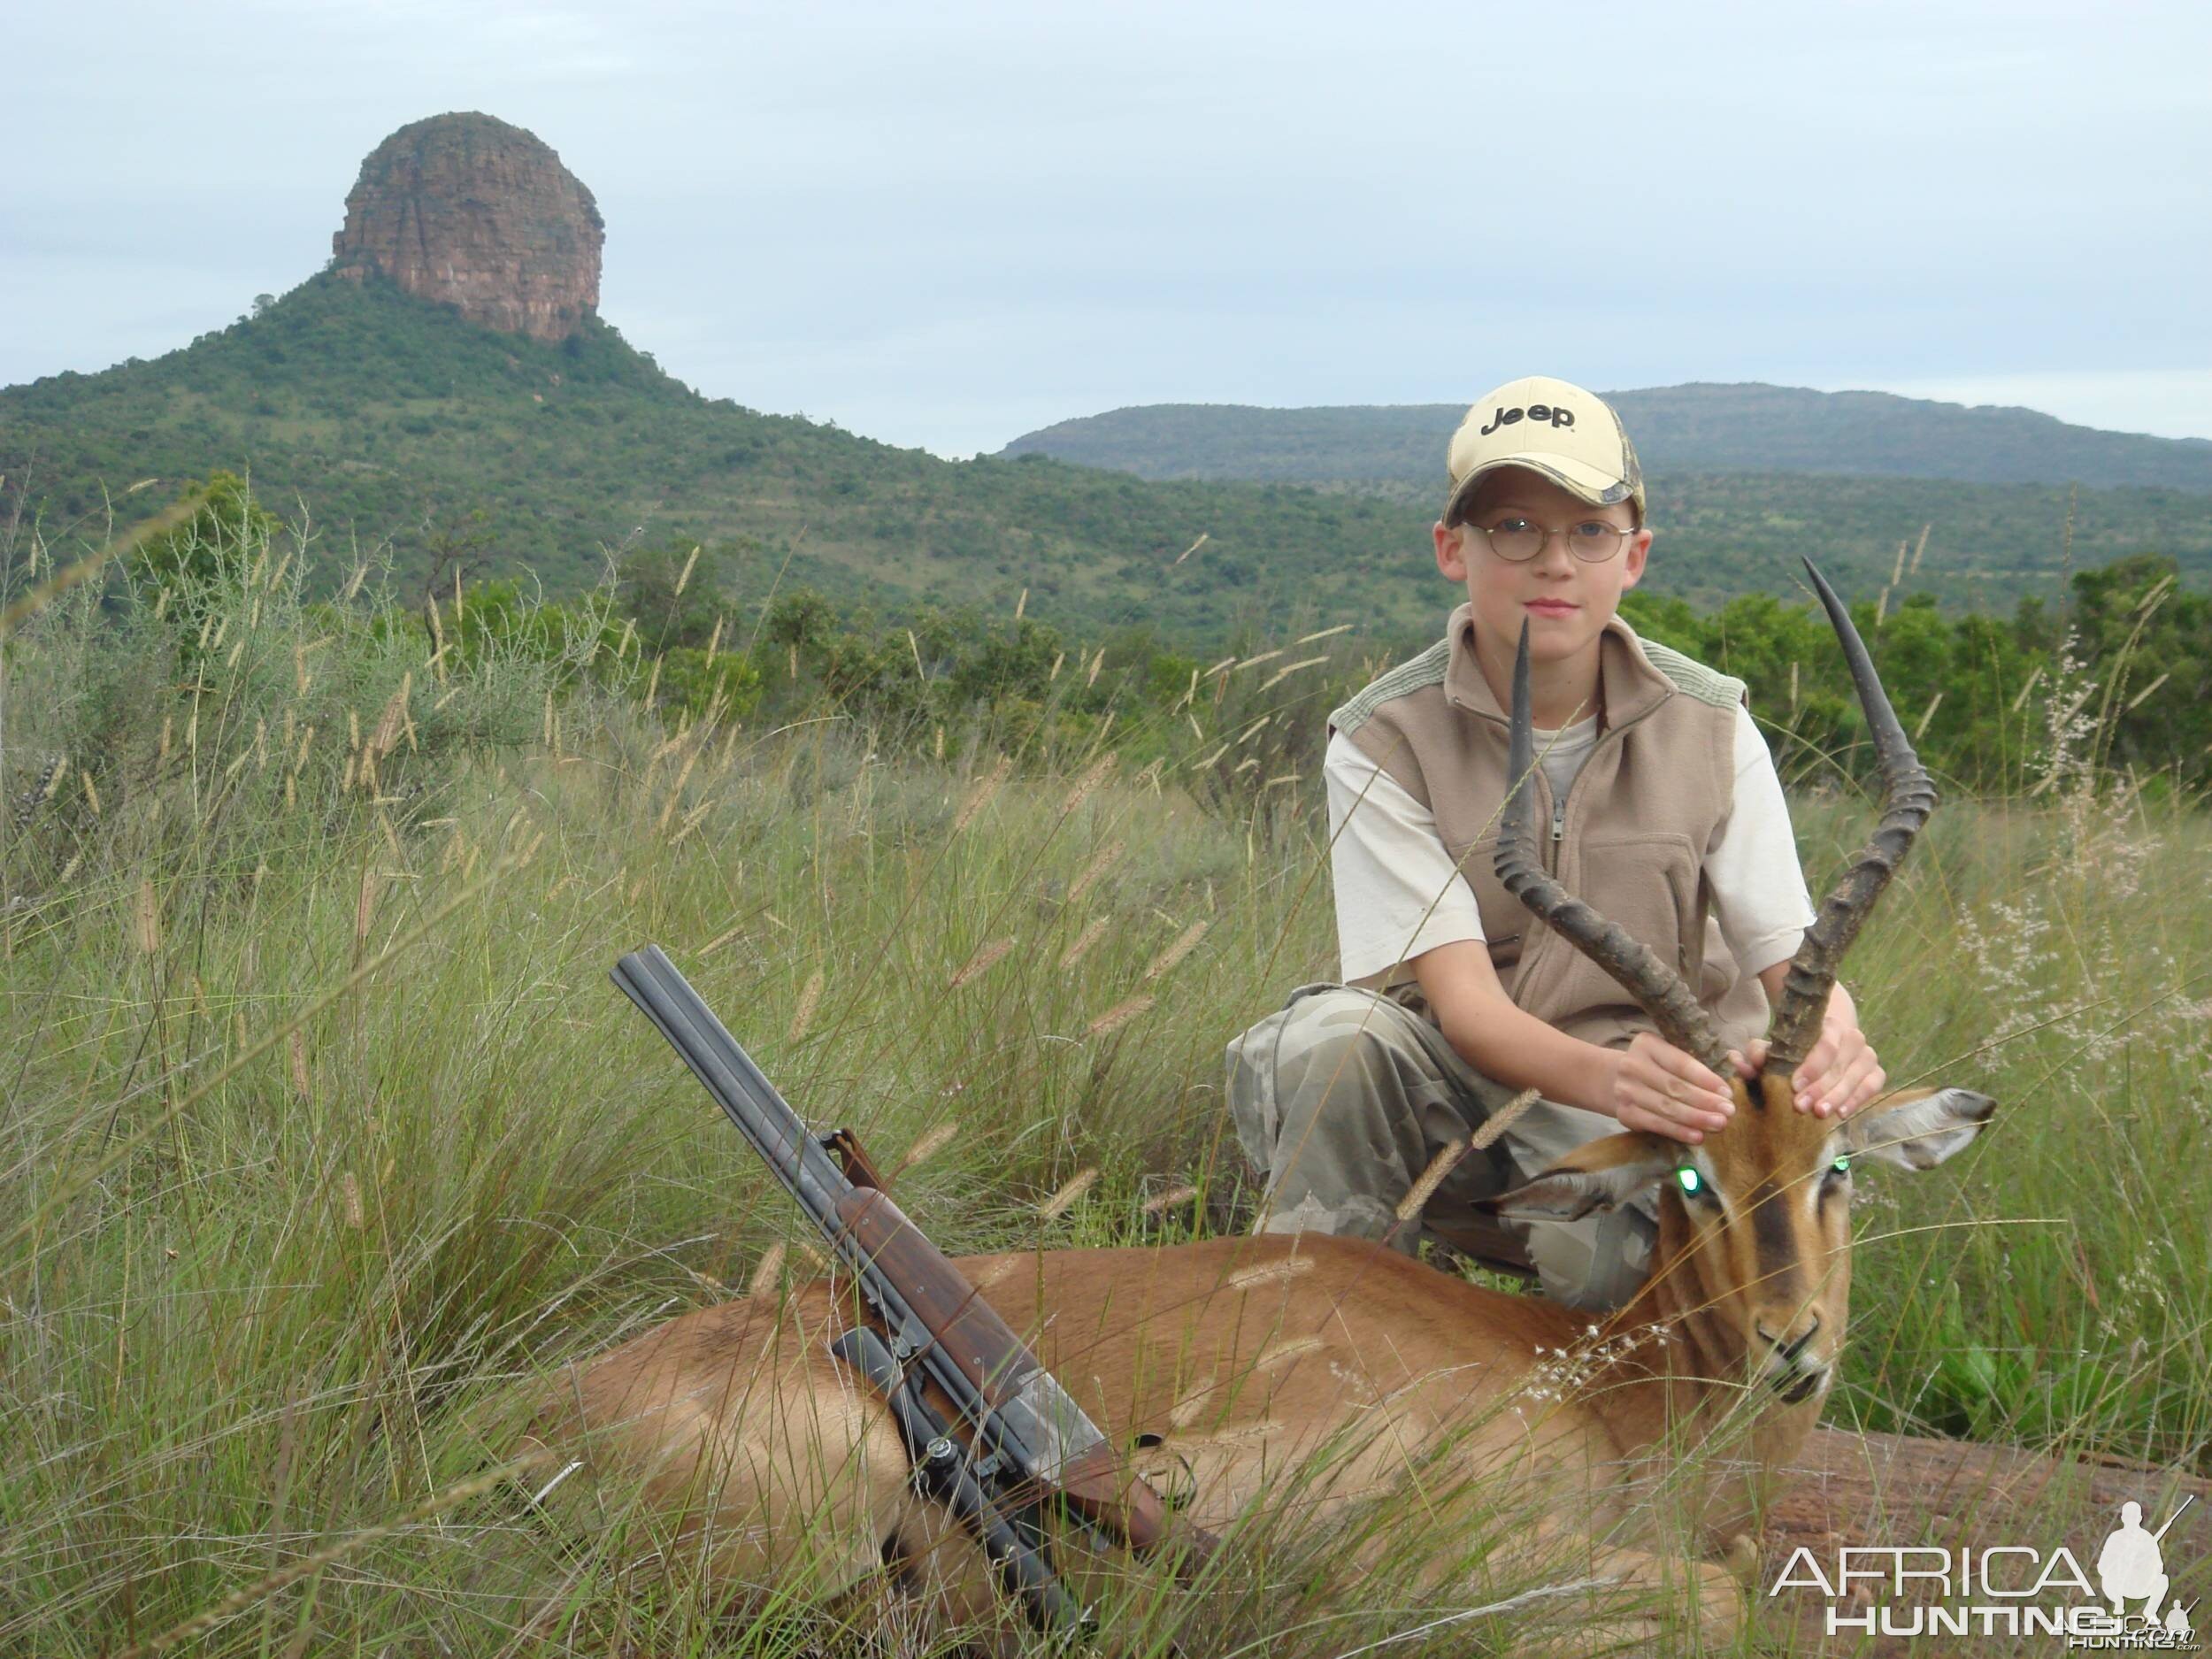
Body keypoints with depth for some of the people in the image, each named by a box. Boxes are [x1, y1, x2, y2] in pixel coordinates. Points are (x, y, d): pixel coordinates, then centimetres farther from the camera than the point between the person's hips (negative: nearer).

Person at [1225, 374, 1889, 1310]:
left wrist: (1830, 1040, -36)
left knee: (1605, 1249, -34)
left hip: (1658, 1096, 0)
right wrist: (1606, 1078, -42)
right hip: (1459, 1091, 0)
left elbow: (1790, 954, -9)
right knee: (1328, 1039, -32)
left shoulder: (1710, 728, -4)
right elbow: (1461, 996, -20)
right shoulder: (1381, 744, -10)